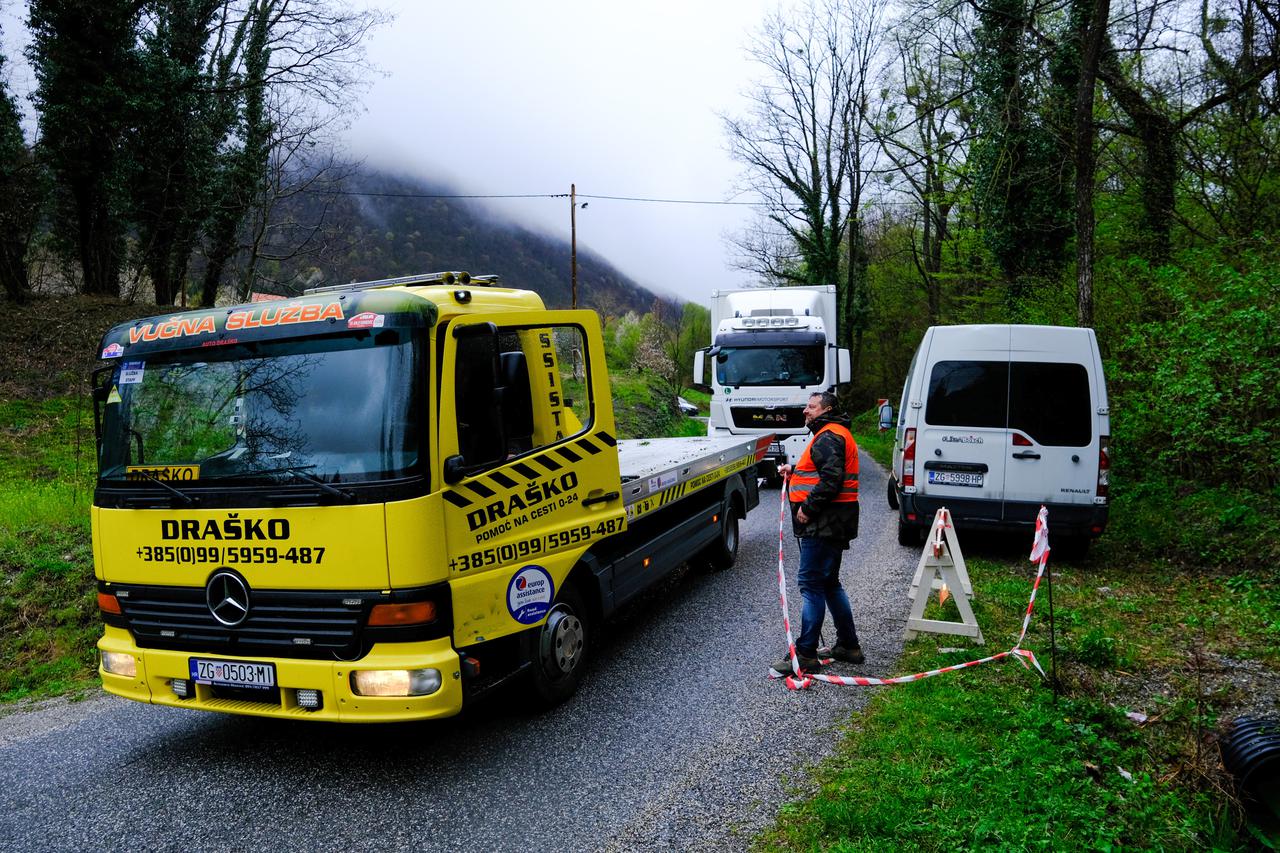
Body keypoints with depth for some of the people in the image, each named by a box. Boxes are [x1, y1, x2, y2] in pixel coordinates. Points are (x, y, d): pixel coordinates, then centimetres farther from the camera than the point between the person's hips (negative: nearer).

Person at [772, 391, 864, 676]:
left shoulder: (828, 437, -14)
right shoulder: (833, 434, 22)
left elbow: (832, 479, -25)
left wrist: (808, 507, -21)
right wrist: (794, 471, 15)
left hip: (823, 524, -11)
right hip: (830, 523, 11)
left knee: (811, 584, -8)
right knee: (829, 583, 17)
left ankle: (805, 654, -4)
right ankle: (848, 646, 25)